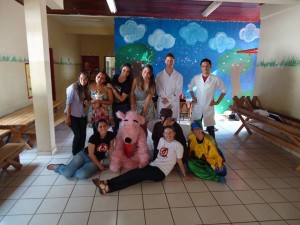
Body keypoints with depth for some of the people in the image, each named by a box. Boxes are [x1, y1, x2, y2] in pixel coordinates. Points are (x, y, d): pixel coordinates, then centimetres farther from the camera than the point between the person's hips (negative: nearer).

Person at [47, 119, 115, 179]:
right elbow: (91, 154, -14)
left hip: (94, 160, 2)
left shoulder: (111, 135, -11)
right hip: (83, 155, -2)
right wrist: (99, 165, -13)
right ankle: (57, 167, 19)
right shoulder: (94, 137, -19)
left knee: (82, 175, -29)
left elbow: (111, 150, -2)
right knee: (66, 173, -18)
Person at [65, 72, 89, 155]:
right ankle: (75, 153, 17)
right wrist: (67, 117, -15)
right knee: (78, 135, -4)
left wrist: (86, 102, -7)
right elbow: (69, 102, -14)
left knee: (83, 134, 6)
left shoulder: (85, 88, 5)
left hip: (83, 115, 6)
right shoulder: (73, 87, -15)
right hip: (73, 115, -6)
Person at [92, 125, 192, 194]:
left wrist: (184, 175, 4)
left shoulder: (177, 145, -5)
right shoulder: (162, 140, 12)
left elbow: (179, 161, 0)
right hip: (153, 165, 6)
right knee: (135, 173, -20)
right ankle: (108, 187, -30)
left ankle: (107, 184, -26)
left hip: (161, 172, -6)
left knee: (137, 174, -23)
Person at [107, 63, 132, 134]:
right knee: (115, 125, 16)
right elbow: (110, 87, 17)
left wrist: (112, 88, -21)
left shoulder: (128, 83, -18)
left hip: (124, 107, -5)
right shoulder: (115, 77, -4)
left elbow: (121, 99, -20)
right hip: (114, 105, 5)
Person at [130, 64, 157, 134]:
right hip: (136, 105, 0)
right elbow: (132, 94, -7)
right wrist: (133, 107, -15)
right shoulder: (136, 80, -9)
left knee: (144, 127, 3)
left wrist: (143, 113, -14)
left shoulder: (152, 84, -8)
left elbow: (148, 99, -11)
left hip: (147, 106, 0)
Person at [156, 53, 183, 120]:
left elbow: (178, 90, -1)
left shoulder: (179, 76, 5)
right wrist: (167, 103, -9)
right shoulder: (159, 75, 5)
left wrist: (169, 99, -12)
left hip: (174, 104, 0)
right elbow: (159, 90, -1)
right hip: (162, 104, 0)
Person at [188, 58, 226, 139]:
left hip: (209, 108, -2)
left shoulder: (215, 79, -8)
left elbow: (224, 90, 3)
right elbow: (190, 87, 18)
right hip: (197, 107, 3)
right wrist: (193, 97, 8)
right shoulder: (196, 78, -1)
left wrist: (217, 102, -2)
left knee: (210, 129, 6)